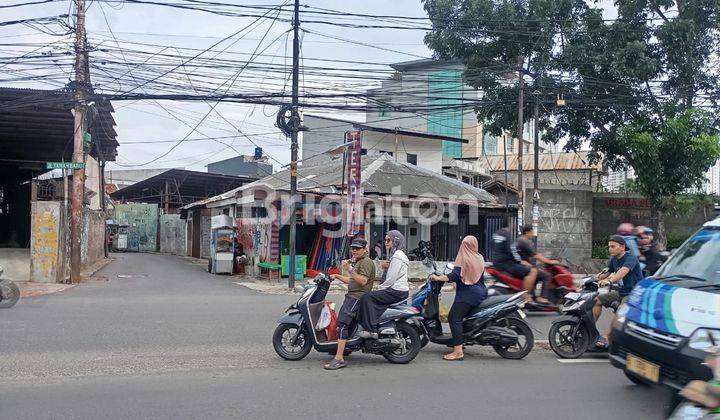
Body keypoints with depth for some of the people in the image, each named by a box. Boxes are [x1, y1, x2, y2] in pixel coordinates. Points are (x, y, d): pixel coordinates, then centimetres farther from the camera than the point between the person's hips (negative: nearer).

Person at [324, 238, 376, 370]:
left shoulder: (366, 262, -8)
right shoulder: (358, 262, 27)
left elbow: (363, 281, -20)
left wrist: (349, 270, -25)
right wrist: (337, 276, 17)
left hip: (357, 298, -12)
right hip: (352, 296, 12)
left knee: (342, 323, -21)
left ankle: (339, 358, -26)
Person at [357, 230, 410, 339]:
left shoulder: (397, 256, -13)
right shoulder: (395, 254, 21)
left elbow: (391, 279, -18)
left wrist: (379, 288, -8)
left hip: (397, 292, -11)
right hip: (399, 290, 11)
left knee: (367, 298, -16)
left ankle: (371, 330, -19)